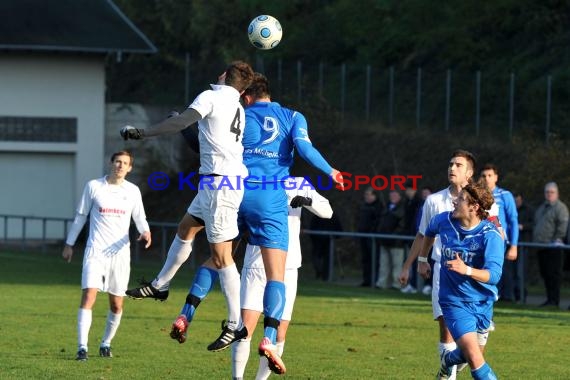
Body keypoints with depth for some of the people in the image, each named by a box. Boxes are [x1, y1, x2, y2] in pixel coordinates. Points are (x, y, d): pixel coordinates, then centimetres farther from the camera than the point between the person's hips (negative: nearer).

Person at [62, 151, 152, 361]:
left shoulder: (133, 191, 6)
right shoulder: (93, 186, 2)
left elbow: (140, 218, 12)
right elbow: (81, 216, 11)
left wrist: (145, 232, -11)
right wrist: (69, 243, 13)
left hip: (120, 252, 2)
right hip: (95, 250, -2)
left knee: (116, 304, 6)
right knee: (88, 296, -17)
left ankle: (106, 343, 25)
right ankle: (82, 347, -19)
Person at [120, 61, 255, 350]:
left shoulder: (211, 97, -7)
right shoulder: (238, 109, 17)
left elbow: (181, 122, -20)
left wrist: (142, 133, -17)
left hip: (220, 182, -9)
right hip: (215, 183, 9)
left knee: (221, 255, -8)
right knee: (185, 229, 24)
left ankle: (236, 325, -7)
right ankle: (160, 285, 37)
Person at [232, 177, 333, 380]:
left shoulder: (299, 185, 3)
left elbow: (327, 211, -3)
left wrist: (308, 200, -21)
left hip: (287, 269, 1)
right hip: (256, 266, -1)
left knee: (279, 334, 2)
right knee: (245, 328, -13)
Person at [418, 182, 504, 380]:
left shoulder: (490, 235, -19)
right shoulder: (444, 221, -7)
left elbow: (493, 275, -29)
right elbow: (429, 231, 19)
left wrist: (467, 270, -44)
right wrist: (423, 259, 26)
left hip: (482, 302, 0)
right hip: (454, 302, 0)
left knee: (470, 354, 17)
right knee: (474, 357, -18)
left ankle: (448, 360, 51)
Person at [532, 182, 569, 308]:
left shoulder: (560, 207, -5)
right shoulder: (541, 208, 21)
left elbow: (563, 225, -14)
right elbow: (536, 224, 28)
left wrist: (557, 239, -19)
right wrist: (535, 240, 19)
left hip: (553, 246, -9)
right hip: (541, 246, 9)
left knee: (554, 273, -9)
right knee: (544, 273, 9)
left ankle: (554, 300, -8)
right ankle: (550, 299, 15)